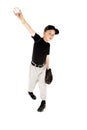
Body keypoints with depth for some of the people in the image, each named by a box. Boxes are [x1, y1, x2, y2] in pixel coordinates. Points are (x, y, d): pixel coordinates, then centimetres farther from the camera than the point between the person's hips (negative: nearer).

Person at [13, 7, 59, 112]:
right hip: (34, 67, -4)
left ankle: (43, 102, 18)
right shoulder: (38, 39, -23)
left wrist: (48, 68, 10)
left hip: (43, 67, 4)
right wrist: (21, 18, -56)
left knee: (42, 83, 8)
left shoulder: (48, 45, -6)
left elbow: (47, 57, 7)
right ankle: (30, 91, 50)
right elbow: (29, 29, -40)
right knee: (32, 81, 18)